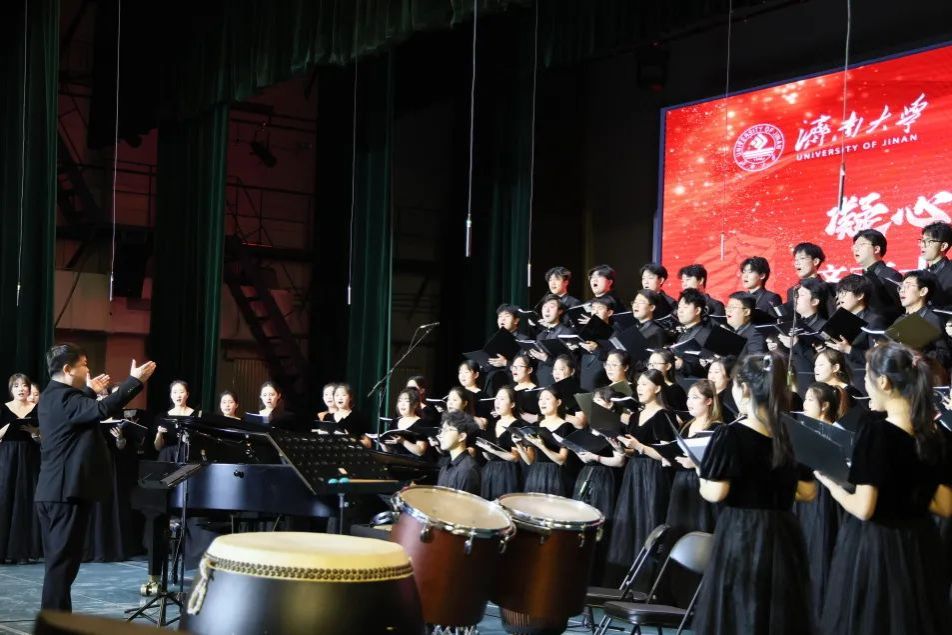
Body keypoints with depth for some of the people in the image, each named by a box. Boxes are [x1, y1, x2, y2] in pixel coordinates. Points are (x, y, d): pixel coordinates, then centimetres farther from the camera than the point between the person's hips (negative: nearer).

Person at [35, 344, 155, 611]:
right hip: (67, 491, -10)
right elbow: (102, 410, -33)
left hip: (54, 491, 11)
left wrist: (89, 391, 32)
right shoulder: (63, 397, -18)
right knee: (63, 561, -6)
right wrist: (135, 380, -29)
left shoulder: (52, 396, 15)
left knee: (58, 560, 15)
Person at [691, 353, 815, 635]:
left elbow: (715, 493, -15)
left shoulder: (731, 435, -13)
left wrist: (702, 477, 5)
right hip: (784, 536, 6)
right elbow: (807, 492, 9)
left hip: (741, 536, -5)